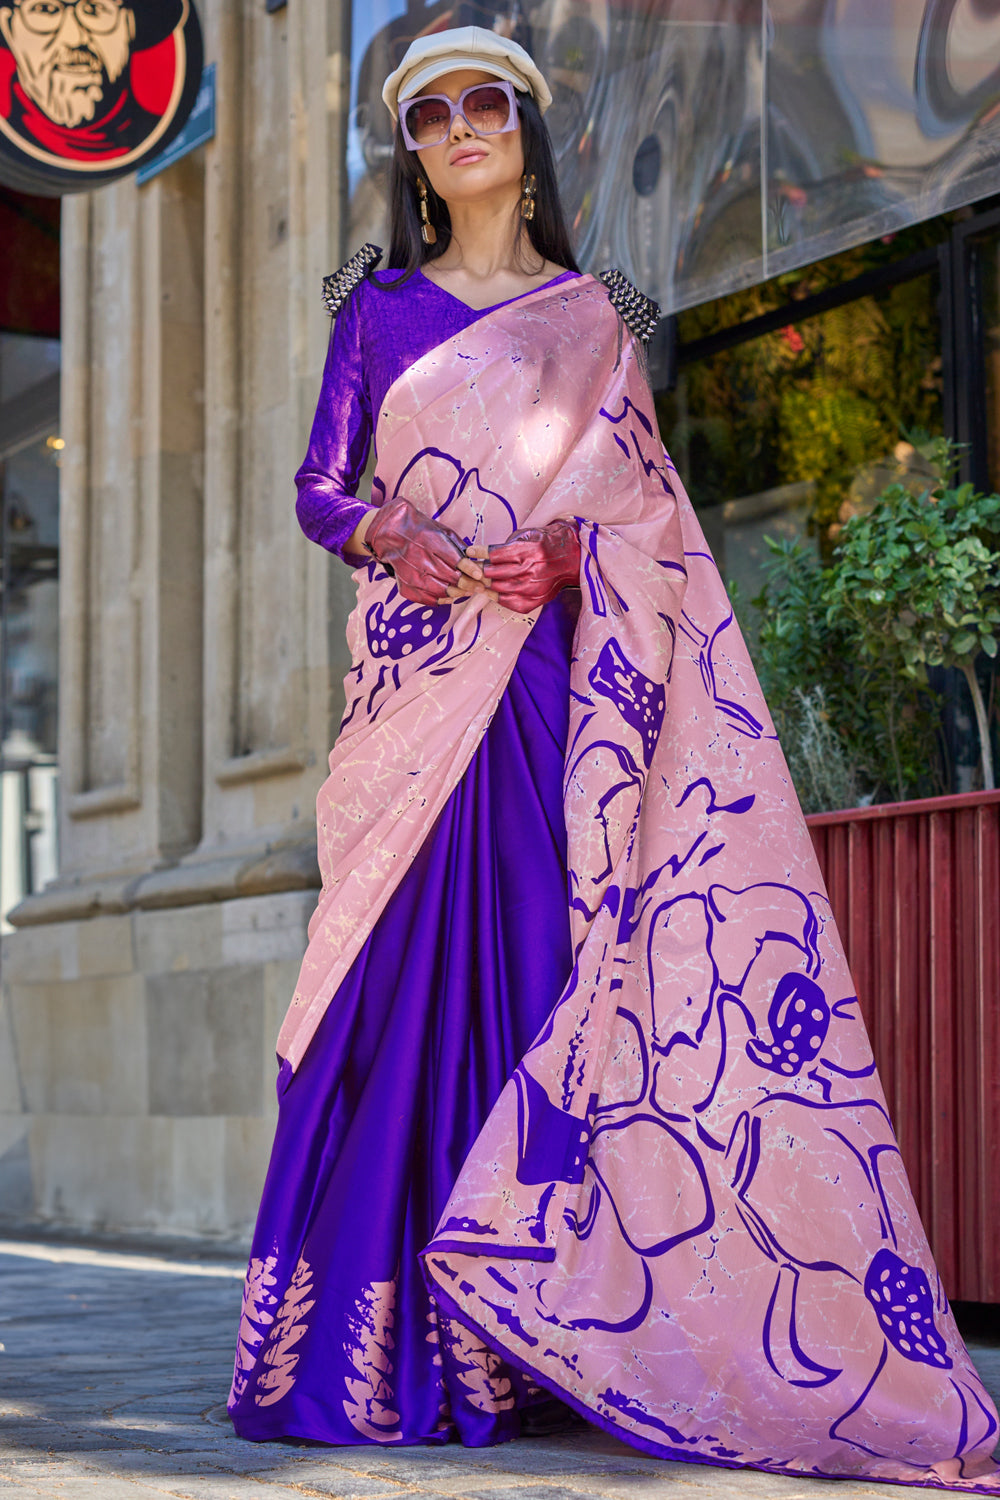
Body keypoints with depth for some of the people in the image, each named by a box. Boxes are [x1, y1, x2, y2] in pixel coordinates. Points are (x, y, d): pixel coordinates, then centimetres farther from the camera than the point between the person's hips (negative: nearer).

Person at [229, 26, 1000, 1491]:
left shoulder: (597, 320, 14)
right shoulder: (381, 310, 15)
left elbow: (649, 512, 10)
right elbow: (319, 487, 9)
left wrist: (566, 550, -11)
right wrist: (385, 535, -12)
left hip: (549, 687, 0)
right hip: (419, 678, 0)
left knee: (541, 963, -8)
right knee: (406, 968, -8)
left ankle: (529, 1346, -7)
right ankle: (384, 1341, -6)